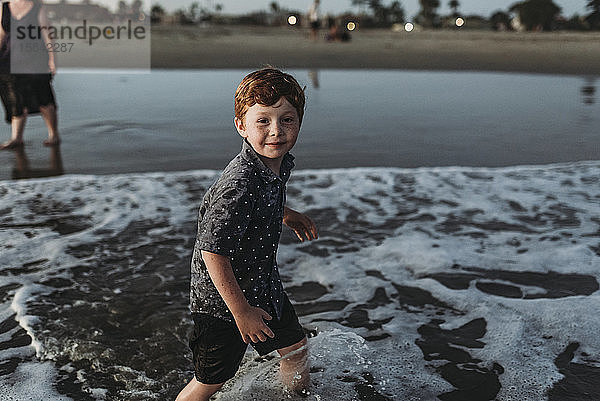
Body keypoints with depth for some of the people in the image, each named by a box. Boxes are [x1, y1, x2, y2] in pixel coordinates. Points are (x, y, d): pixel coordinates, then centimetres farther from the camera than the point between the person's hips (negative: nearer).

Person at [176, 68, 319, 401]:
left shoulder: (280, 162, -7)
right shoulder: (238, 186, -34)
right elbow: (212, 251, -30)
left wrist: (286, 215, 22)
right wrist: (241, 311, -24)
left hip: (264, 286, 8)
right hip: (223, 301, -8)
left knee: (296, 348, 24)